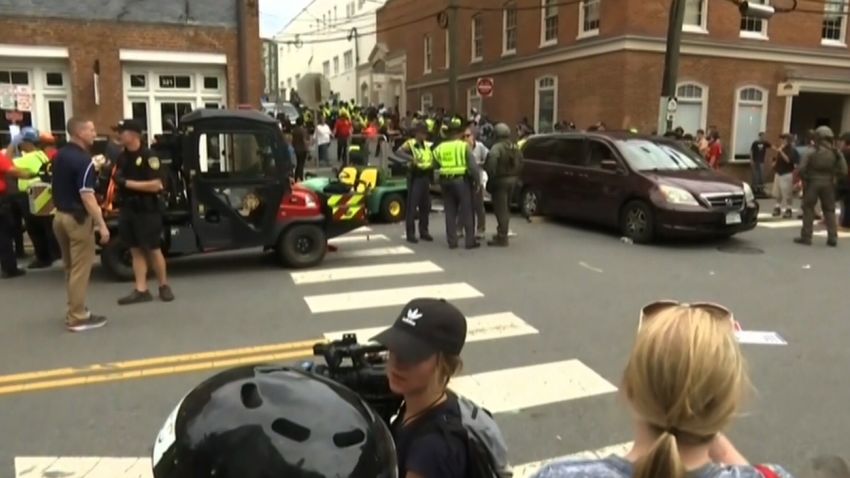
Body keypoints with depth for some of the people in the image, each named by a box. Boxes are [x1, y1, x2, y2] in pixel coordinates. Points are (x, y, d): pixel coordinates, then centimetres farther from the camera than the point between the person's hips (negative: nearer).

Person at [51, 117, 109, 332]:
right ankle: (77, 318, 3)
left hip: (60, 215, 9)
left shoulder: (60, 155, 9)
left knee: (70, 268, 18)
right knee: (80, 269, -2)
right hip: (77, 218, -9)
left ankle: (74, 311, 28)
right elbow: (87, 196, -26)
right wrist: (102, 225, -25)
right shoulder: (83, 160, -19)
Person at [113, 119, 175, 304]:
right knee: (136, 250, 6)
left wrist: (128, 183, -19)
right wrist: (116, 179, 5)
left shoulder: (148, 156, -12)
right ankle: (141, 290, 9)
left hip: (147, 210, -7)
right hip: (127, 209, 7)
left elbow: (155, 185, -19)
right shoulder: (122, 157, 11)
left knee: (153, 249, 2)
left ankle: (164, 286, 17)